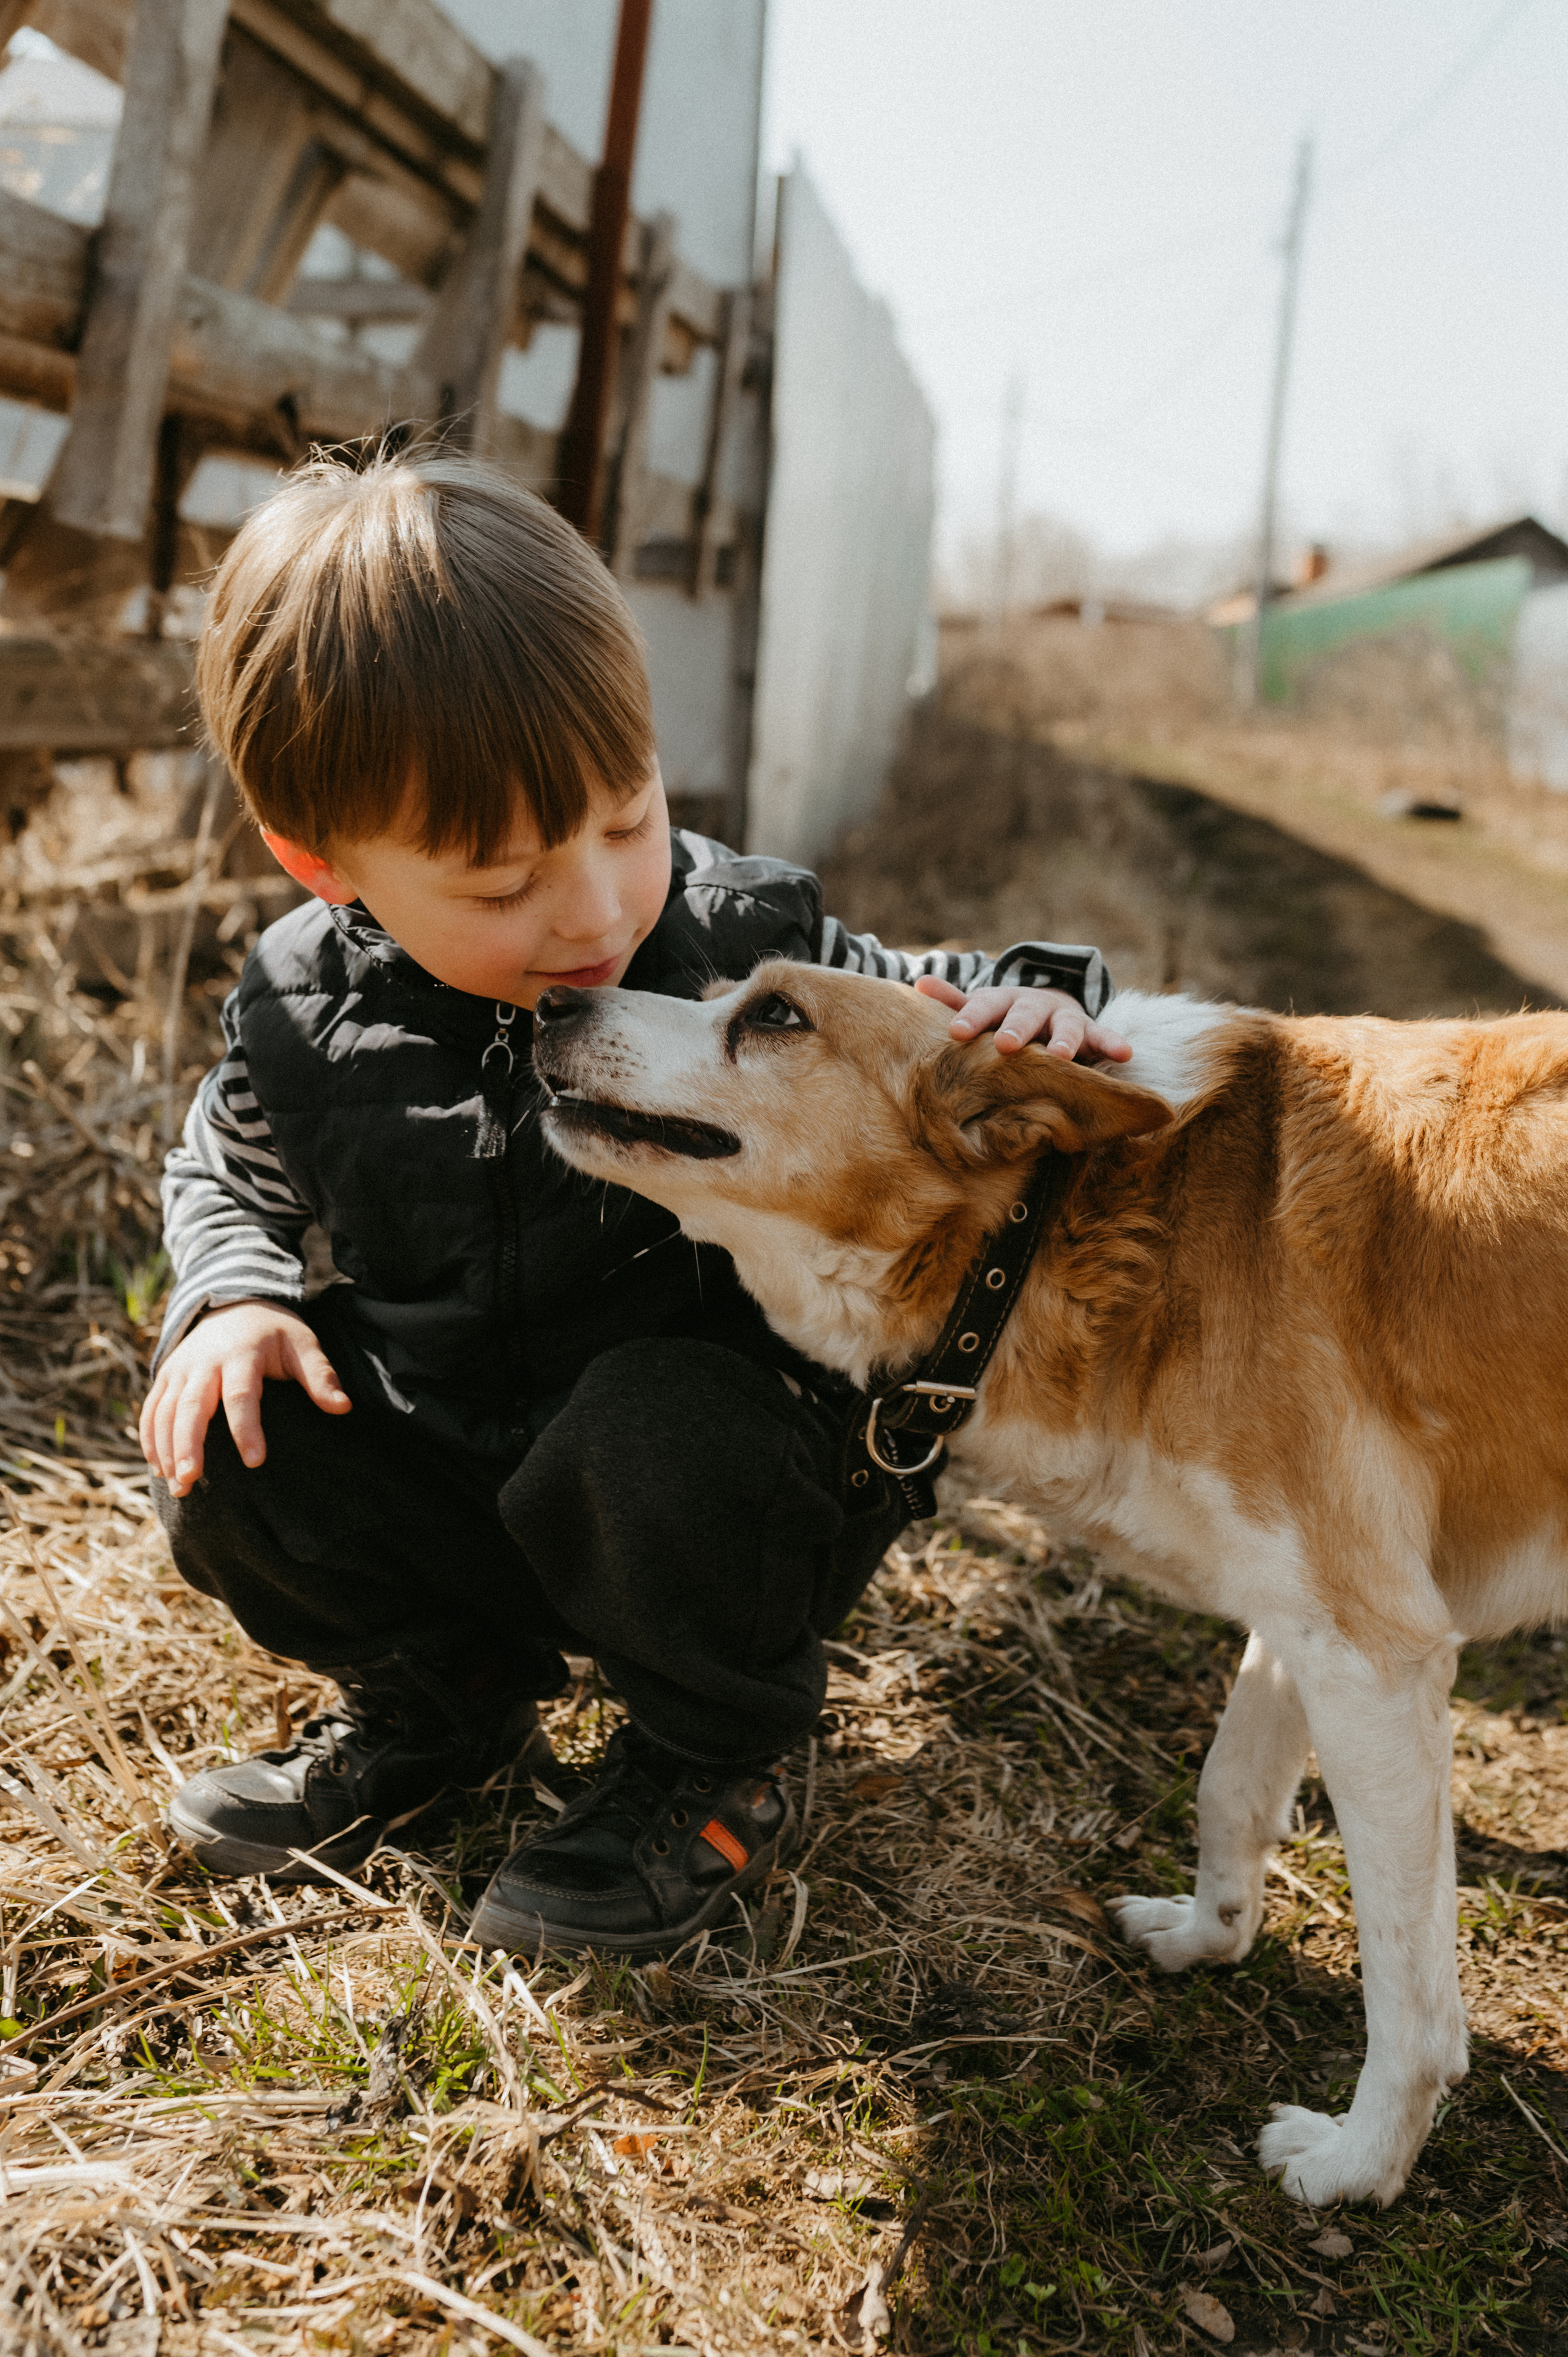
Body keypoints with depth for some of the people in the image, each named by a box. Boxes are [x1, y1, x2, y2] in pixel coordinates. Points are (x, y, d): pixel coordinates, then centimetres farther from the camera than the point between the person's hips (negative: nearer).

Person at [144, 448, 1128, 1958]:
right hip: (461, 1475, 4)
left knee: (652, 1427, -36)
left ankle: (711, 1774, -3)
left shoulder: (743, 947, -18)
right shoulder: (304, 1013, -10)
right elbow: (224, 1176, 12)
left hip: (729, 1477, -3)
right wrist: (237, 1295, -11)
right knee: (222, 1441, -14)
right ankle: (443, 1704, 15)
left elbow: (942, 1019, -3)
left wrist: (1039, 1001, -28)